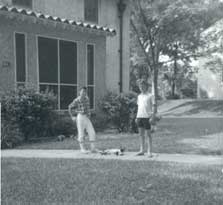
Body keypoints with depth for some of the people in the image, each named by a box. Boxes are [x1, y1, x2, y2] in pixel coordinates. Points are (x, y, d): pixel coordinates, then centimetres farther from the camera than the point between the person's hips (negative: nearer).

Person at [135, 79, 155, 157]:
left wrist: (152, 117, -13)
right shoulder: (139, 96, 15)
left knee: (148, 134, -1)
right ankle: (142, 150, 15)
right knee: (141, 134, 8)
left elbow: (153, 107, -5)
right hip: (139, 116, 6)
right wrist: (137, 117, 14)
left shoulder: (150, 95, -3)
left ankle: (149, 151, 4)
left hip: (147, 116, -6)